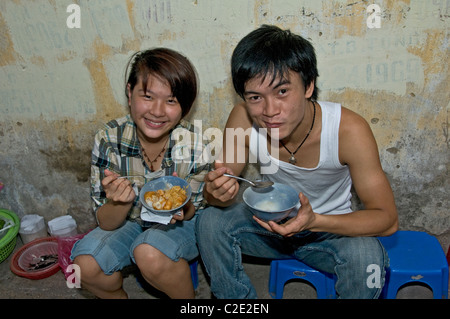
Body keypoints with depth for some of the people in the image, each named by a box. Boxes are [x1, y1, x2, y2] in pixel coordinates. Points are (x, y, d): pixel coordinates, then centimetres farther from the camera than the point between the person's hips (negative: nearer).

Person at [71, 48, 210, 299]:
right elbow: (106, 223, -13)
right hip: (129, 222, 3)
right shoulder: (108, 140, -19)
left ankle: (188, 297, 0)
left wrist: (183, 208, -35)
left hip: (181, 225, -2)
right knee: (86, 264, -21)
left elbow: (195, 213, -11)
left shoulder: (197, 144, -23)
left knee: (149, 253, -31)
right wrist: (120, 202, -36)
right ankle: (118, 297, 14)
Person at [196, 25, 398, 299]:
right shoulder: (243, 119, -22)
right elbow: (215, 192, -9)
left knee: (366, 256, -32)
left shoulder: (349, 130, -28)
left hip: (331, 227, -2)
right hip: (271, 222, 3)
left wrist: (314, 221, -39)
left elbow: (387, 219, -22)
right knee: (211, 221, -21)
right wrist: (219, 192, -36)